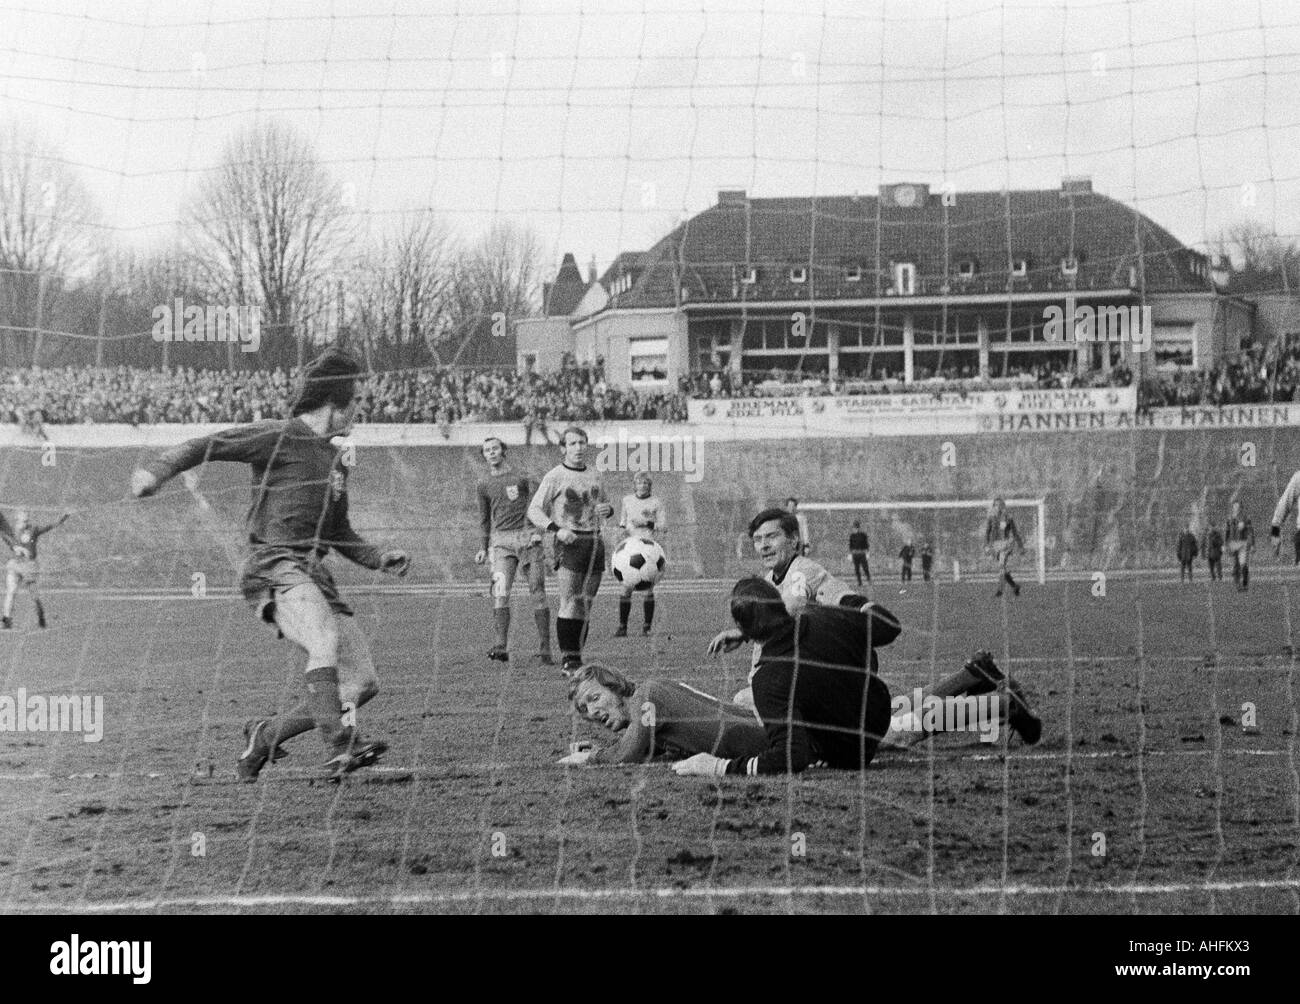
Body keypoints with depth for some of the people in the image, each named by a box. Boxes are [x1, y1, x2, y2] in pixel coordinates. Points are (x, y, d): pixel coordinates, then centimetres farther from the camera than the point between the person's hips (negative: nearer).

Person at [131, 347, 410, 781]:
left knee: (362, 683, -1)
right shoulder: (279, 436, -2)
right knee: (325, 640, -33)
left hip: (316, 574, 8)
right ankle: (338, 750, -42)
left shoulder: (335, 459, 23)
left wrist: (379, 559, 17)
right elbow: (204, 446, -7)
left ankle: (267, 735, 14)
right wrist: (157, 471, -23)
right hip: (275, 567, -8)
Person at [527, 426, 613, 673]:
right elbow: (534, 511, -5)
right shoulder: (555, 477, -2)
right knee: (570, 604, -13)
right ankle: (568, 658, -13)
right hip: (570, 543, -6)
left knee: (586, 605, 5)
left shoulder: (594, 477, 16)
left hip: (595, 543, 6)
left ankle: (576, 656, 8)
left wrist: (607, 509, 4)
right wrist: (557, 530, -18)